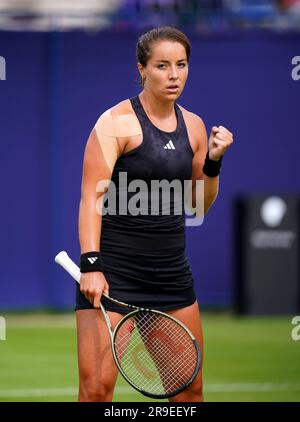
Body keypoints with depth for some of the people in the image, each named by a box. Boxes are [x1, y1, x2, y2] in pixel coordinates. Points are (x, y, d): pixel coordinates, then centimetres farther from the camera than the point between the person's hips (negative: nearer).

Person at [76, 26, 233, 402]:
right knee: (96, 387, -12)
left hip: (171, 270, 6)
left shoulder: (193, 126, 10)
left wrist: (213, 162, 2)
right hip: (113, 270, -6)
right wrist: (90, 265, -23)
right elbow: (91, 197, -14)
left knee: (190, 385, 9)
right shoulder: (116, 122, -8)